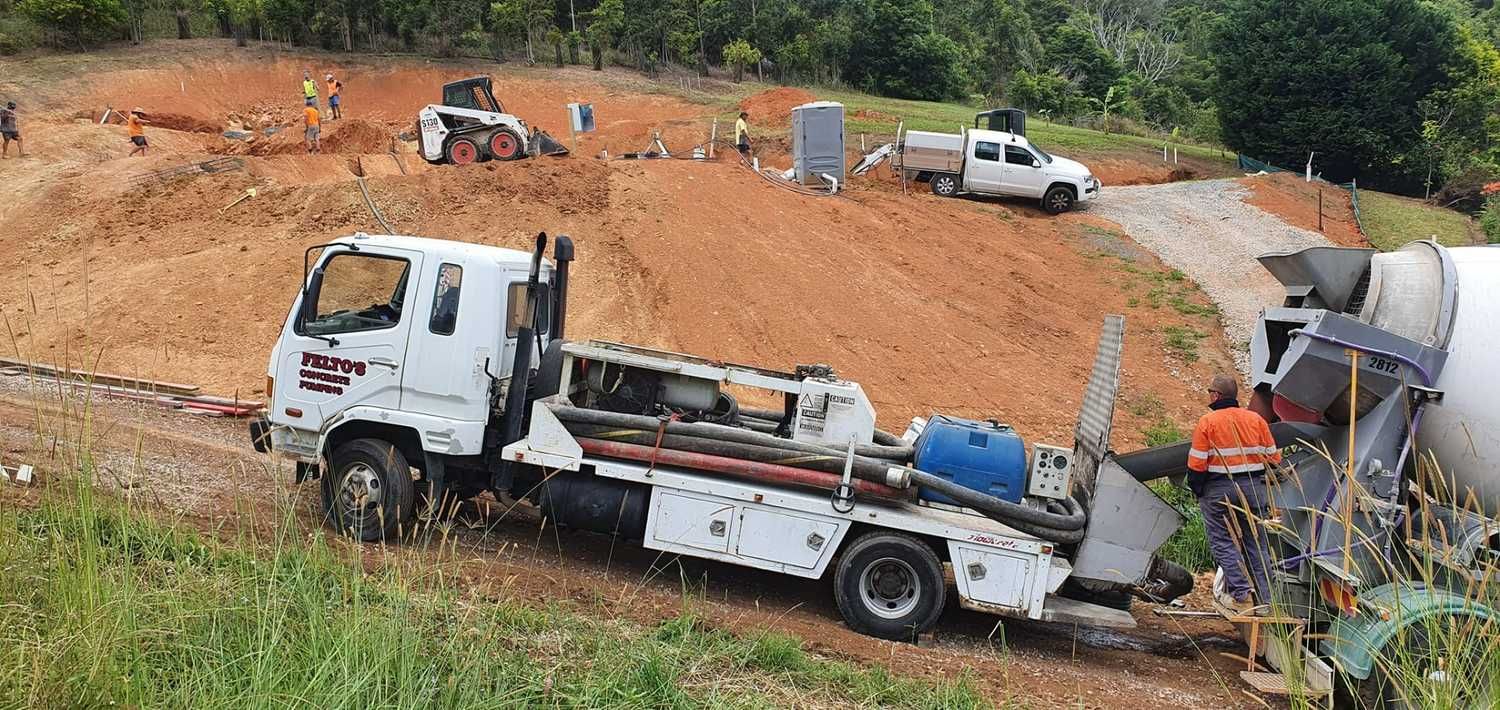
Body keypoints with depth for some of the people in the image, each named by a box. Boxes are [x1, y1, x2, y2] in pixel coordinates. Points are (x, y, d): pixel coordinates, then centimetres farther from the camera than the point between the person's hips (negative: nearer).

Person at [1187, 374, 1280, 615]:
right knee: (1255, 542, 11)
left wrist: (1196, 489, 3)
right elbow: (1273, 456, 7)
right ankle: (1264, 598, 12)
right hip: (1254, 487, 5)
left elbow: (1197, 464, -11)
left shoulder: (1207, 422, -9)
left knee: (1223, 541, 3)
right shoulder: (1256, 419, 5)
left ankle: (1241, 594, -10)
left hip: (1218, 490, -4)